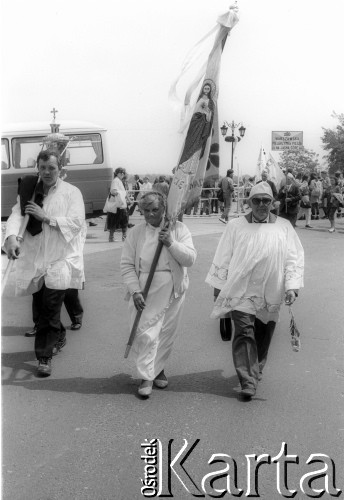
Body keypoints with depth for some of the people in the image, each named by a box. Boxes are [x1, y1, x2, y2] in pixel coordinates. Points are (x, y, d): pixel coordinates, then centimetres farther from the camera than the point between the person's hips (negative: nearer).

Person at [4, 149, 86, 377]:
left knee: (50, 307, -13)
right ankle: (59, 335, 41)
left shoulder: (71, 192, 1)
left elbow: (76, 222, -10)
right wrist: (11, 236, -23)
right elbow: (16, 214, -4)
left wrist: (46, 217, -17)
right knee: (41, 307, 14)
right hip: (34, 258, 4)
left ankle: (45, 356, -3)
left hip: (60, 258, -4)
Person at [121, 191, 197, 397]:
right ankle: (146, 377, 8)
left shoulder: (178, 229, 0)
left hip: (173, 290, 1)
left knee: (167, 333, 11)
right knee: (146, 334, -5)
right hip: (145, 291, -1)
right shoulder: (136, 233, 1)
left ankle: (158, 368, 32)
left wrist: (171, 243, -20)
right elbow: (127, 265, -1)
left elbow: (190, 259, -7)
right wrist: (135, 291, -12)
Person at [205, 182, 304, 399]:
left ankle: (256, 371, 32)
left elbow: (294, 258, 3)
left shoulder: (284, 227, 4)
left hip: (270, 294, 2)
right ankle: (248, 382, -9)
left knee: (263, 336, 11)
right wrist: (218, 286, 5)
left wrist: (292, 286, -6)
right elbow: (223, 258, 5)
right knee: (244, 332, -11)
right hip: (241, 291, -2)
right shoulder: (235, 226, 2)